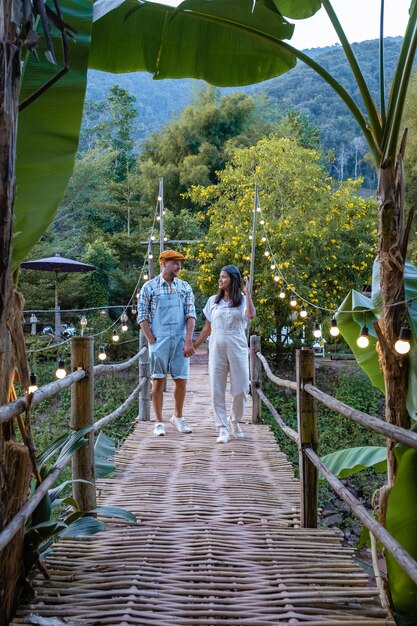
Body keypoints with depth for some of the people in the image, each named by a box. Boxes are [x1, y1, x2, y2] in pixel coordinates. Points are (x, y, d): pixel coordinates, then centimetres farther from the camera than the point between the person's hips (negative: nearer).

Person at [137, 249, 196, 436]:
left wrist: (188, 341, -8)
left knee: (181, 380, 6)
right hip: (159, 341, -3)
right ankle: (159, 422, 13)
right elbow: (142, 317, -1)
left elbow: (190, 315, 3)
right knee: (158, 380, 3)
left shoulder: (185, 287, 7)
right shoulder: (149, 287, -1)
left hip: (180, 341, 3)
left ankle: (178, 417, 25)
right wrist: (152, 342, -7)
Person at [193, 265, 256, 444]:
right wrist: (194, 345, 8)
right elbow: (207, 328, 12)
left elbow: (251, 314, -22)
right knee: (217, 390, 0)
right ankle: (223, 429, 9)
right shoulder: (213, 301, 9)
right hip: (216, 350, 2)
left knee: (241, 390, 0)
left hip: (237, 349, -2)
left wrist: (247, 293, -15)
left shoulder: (242, 300, 2)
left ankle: (234, 422, 25)